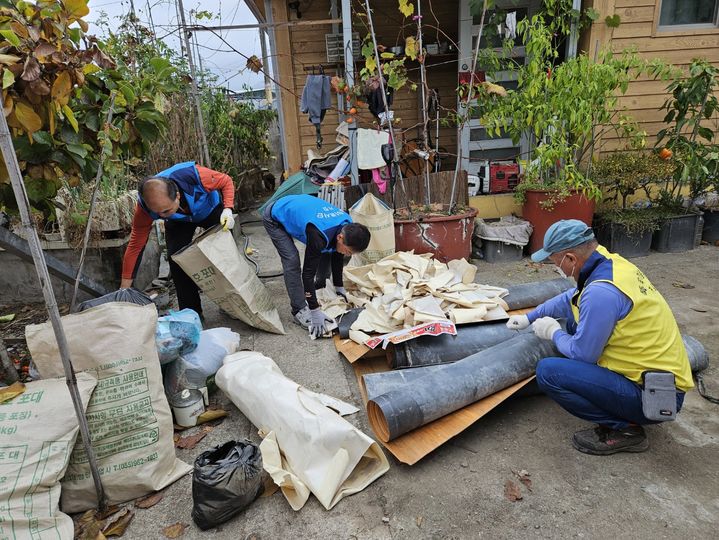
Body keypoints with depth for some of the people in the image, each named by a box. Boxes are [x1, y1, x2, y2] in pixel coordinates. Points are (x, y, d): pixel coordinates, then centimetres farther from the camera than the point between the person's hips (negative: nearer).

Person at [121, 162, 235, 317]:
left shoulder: (196, 175, -44)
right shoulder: (145, 207, -35)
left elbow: (226, 181, -23)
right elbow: (135, 245, -26)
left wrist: (227, 209, -40)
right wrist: (124, 288, -24)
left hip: (210, 209, -1)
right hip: (178, 221, 1)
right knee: (175, 257, -16)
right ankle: (191, 312, -1)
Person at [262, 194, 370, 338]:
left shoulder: (347, 225, -19)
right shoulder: (319, 236, -42)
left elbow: (337, 255, -2)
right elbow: (308, 272, -35)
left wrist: (339, 287, 4)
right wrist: (315, 312, -31)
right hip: (274, 218, -7)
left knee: (326, 250, 3)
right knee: (292, 260, -20)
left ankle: (320, 286, 23)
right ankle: (299, 310, -11)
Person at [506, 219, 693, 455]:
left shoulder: (600, 292, -28)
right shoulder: (612, 262, 1)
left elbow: (581, 353, -18)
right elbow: (570, 299, 20)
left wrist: (554, 333, 2)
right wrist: (529, 317, 27)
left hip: (653, 394, -9)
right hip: (660, 368, 10)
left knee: (548, 372, -19)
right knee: (575, 323, 20)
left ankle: (623, 428, -2)